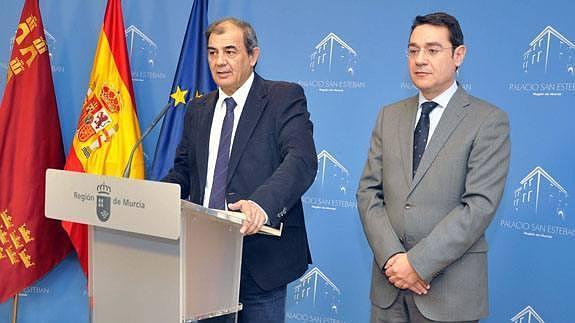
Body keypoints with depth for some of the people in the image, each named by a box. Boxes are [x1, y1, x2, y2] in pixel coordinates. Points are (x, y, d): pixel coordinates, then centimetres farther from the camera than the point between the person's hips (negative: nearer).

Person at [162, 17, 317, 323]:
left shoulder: (285, 97, -5)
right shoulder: (198, 109, 14)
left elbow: (302, 160, -19)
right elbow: (183, 169, 17)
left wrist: (262, 203, -36)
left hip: (261, 257, -5)